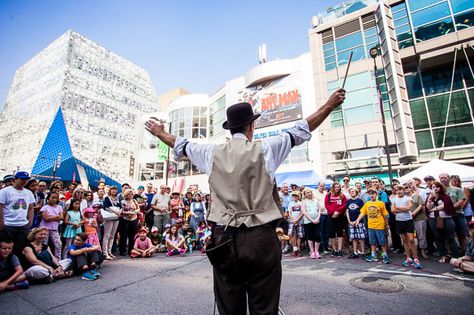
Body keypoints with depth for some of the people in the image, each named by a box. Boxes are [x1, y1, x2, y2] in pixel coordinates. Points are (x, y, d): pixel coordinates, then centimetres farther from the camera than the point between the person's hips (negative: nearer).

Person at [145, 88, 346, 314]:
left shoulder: (212, 153, 4)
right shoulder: (265, 149, -2)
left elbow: (181, 146, 20)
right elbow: (300, 131, 7)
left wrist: (159, 133, 40)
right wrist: (330, 105, 21)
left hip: (223, 239, 3)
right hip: (261, 238, -2)